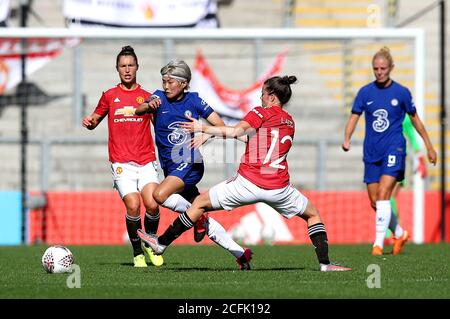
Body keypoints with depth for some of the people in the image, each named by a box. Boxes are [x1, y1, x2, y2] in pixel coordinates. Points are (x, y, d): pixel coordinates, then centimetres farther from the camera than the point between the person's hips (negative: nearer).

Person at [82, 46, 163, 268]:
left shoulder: (147, 97, 11)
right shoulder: (109, 96, 10)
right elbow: (94, 120, 21)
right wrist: (89, 122, -1)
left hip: (147, 162, 1)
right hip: (121, 164, -1)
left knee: (152, 204, -18)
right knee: (133, 206, -18)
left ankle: (151, 245, 8)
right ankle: (137, 252, 1)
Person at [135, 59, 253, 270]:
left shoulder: (193, 100, -1)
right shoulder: (159, 97, 2)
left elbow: (220, 126, 1)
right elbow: (138, 111, -17)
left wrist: (204, 137, -19)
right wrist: (149, 106, -39)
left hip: (190, 164, -4)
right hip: (171, 167, 4)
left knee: (160, 195, -30)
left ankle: (199, 219, -11)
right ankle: (240, 254, 13)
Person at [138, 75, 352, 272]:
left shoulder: (261, 113, -1)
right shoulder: (290, 123, 17)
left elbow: (236, 131, -17)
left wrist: (202, 128, -8)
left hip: (248, 182, -4)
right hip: (278, 188, 4)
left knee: (201, 203, 12)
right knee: (313, 214, 24)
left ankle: (162, 243, 15)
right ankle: (324, 262, 10)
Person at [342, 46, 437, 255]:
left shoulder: (401, 92, 0)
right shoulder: (365, 92, 4)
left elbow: (414, 119, 10)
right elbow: (354, 117, 1)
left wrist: (429, 146, 15)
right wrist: (347, 139, -18)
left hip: (394, 149, -4)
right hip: (371, 153, 4)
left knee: (383, 195, -18)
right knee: (374, 201, 5)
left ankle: (379, 242, -18)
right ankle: (399, 233, 28)